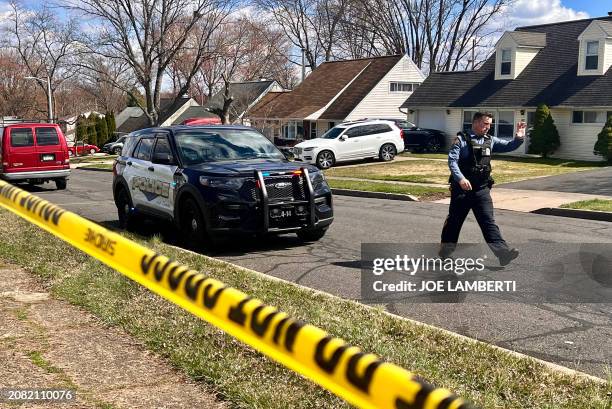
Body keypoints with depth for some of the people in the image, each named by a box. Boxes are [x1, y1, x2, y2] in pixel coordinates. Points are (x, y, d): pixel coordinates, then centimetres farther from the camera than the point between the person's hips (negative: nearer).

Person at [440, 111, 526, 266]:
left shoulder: (490, 141, 11)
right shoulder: (462, 139, -5)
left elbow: (508, 146, 11)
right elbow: (452, 160, -14)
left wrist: (519, 138, -11)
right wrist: (460, 178, -28)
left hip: (482, 189, 3)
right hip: (461, 188, -3)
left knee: (488, 221, -4)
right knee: (454, 220, 10)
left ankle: (502, 252, -15)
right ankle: (446, 249, 27)